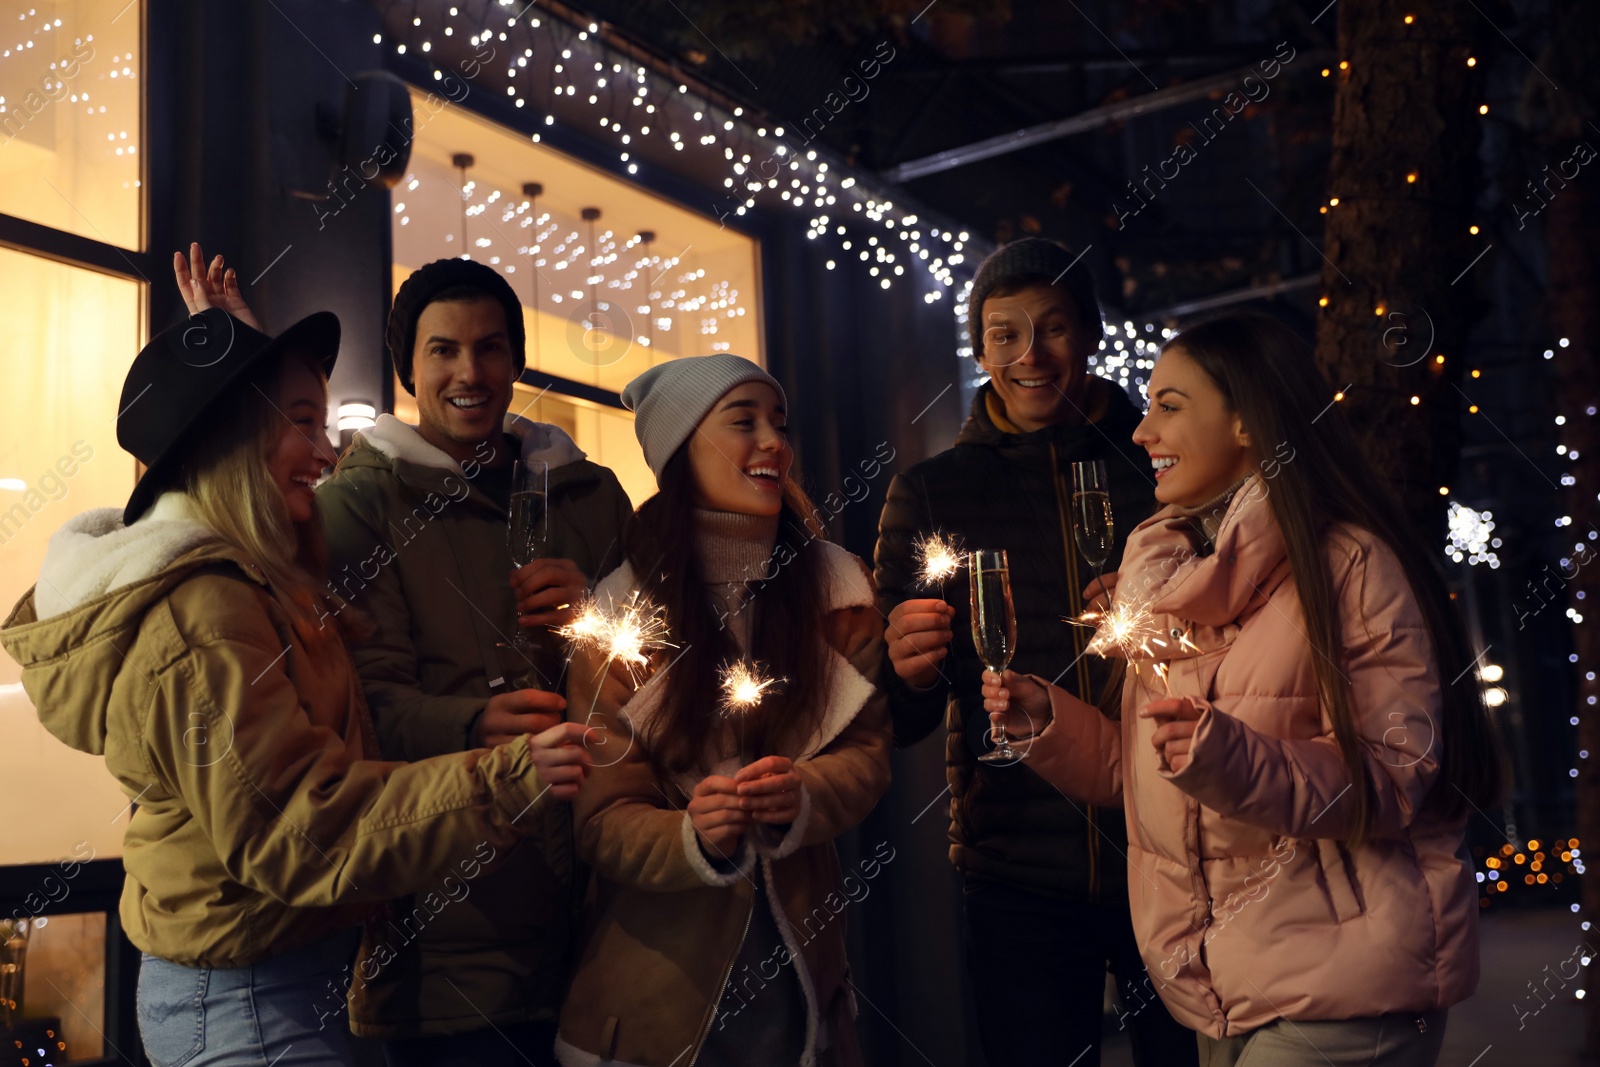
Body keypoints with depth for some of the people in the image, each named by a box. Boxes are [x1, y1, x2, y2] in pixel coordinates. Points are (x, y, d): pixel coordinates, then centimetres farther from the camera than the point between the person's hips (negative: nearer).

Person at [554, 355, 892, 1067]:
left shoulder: (833, 586, -3)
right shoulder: (622, 608, -10)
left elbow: (867, 749, -2)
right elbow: (603, 820, -10)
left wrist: (801, 798, -22)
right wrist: (694, 838, -30)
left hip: (799, 955, 2)